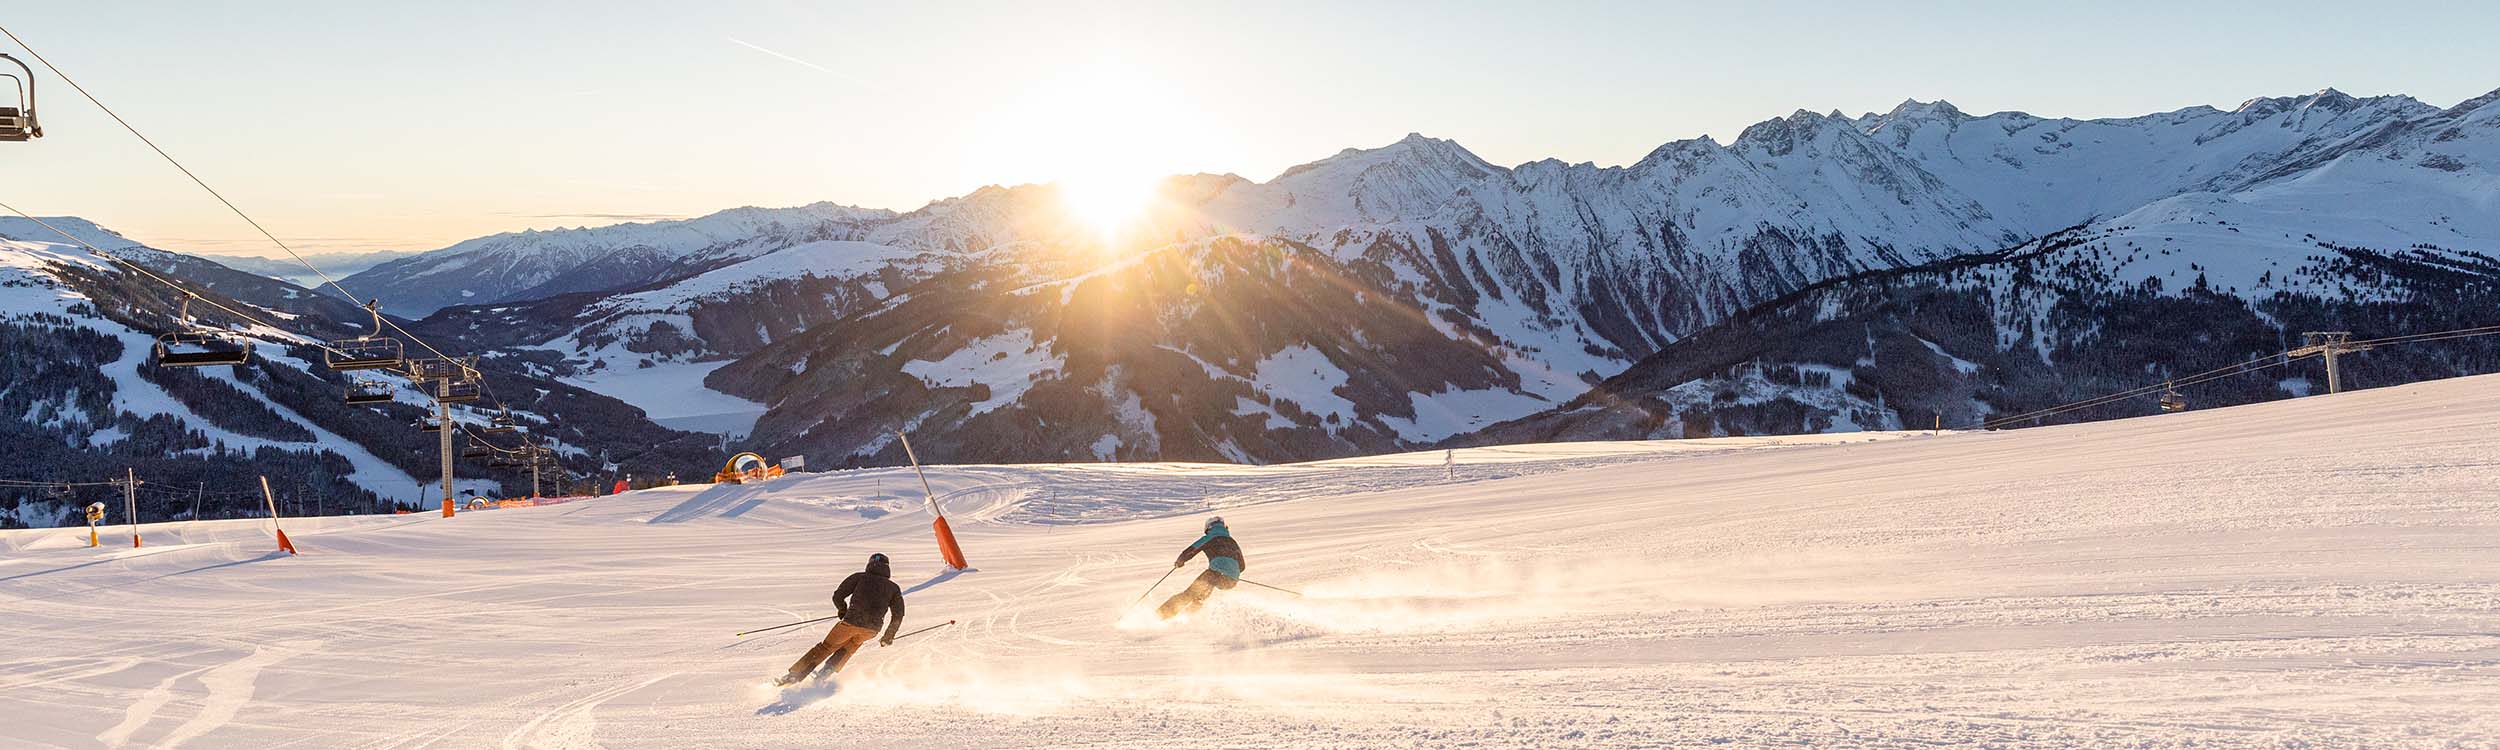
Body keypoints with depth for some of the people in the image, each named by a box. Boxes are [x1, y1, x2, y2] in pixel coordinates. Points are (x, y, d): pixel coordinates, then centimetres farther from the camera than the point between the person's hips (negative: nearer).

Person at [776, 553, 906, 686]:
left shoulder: (859, 577, 13)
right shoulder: (894, 587, 17)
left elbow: (838, 596, 6)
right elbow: (898, 615, 10)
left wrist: (842, 610, 26)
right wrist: (888, 637, 20)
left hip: (852, 621, -1)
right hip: (872, 629, 2)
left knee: (826, 647, 16)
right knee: (848, 649, 28)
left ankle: (795, 674, 12)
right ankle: (827, 671, 9)